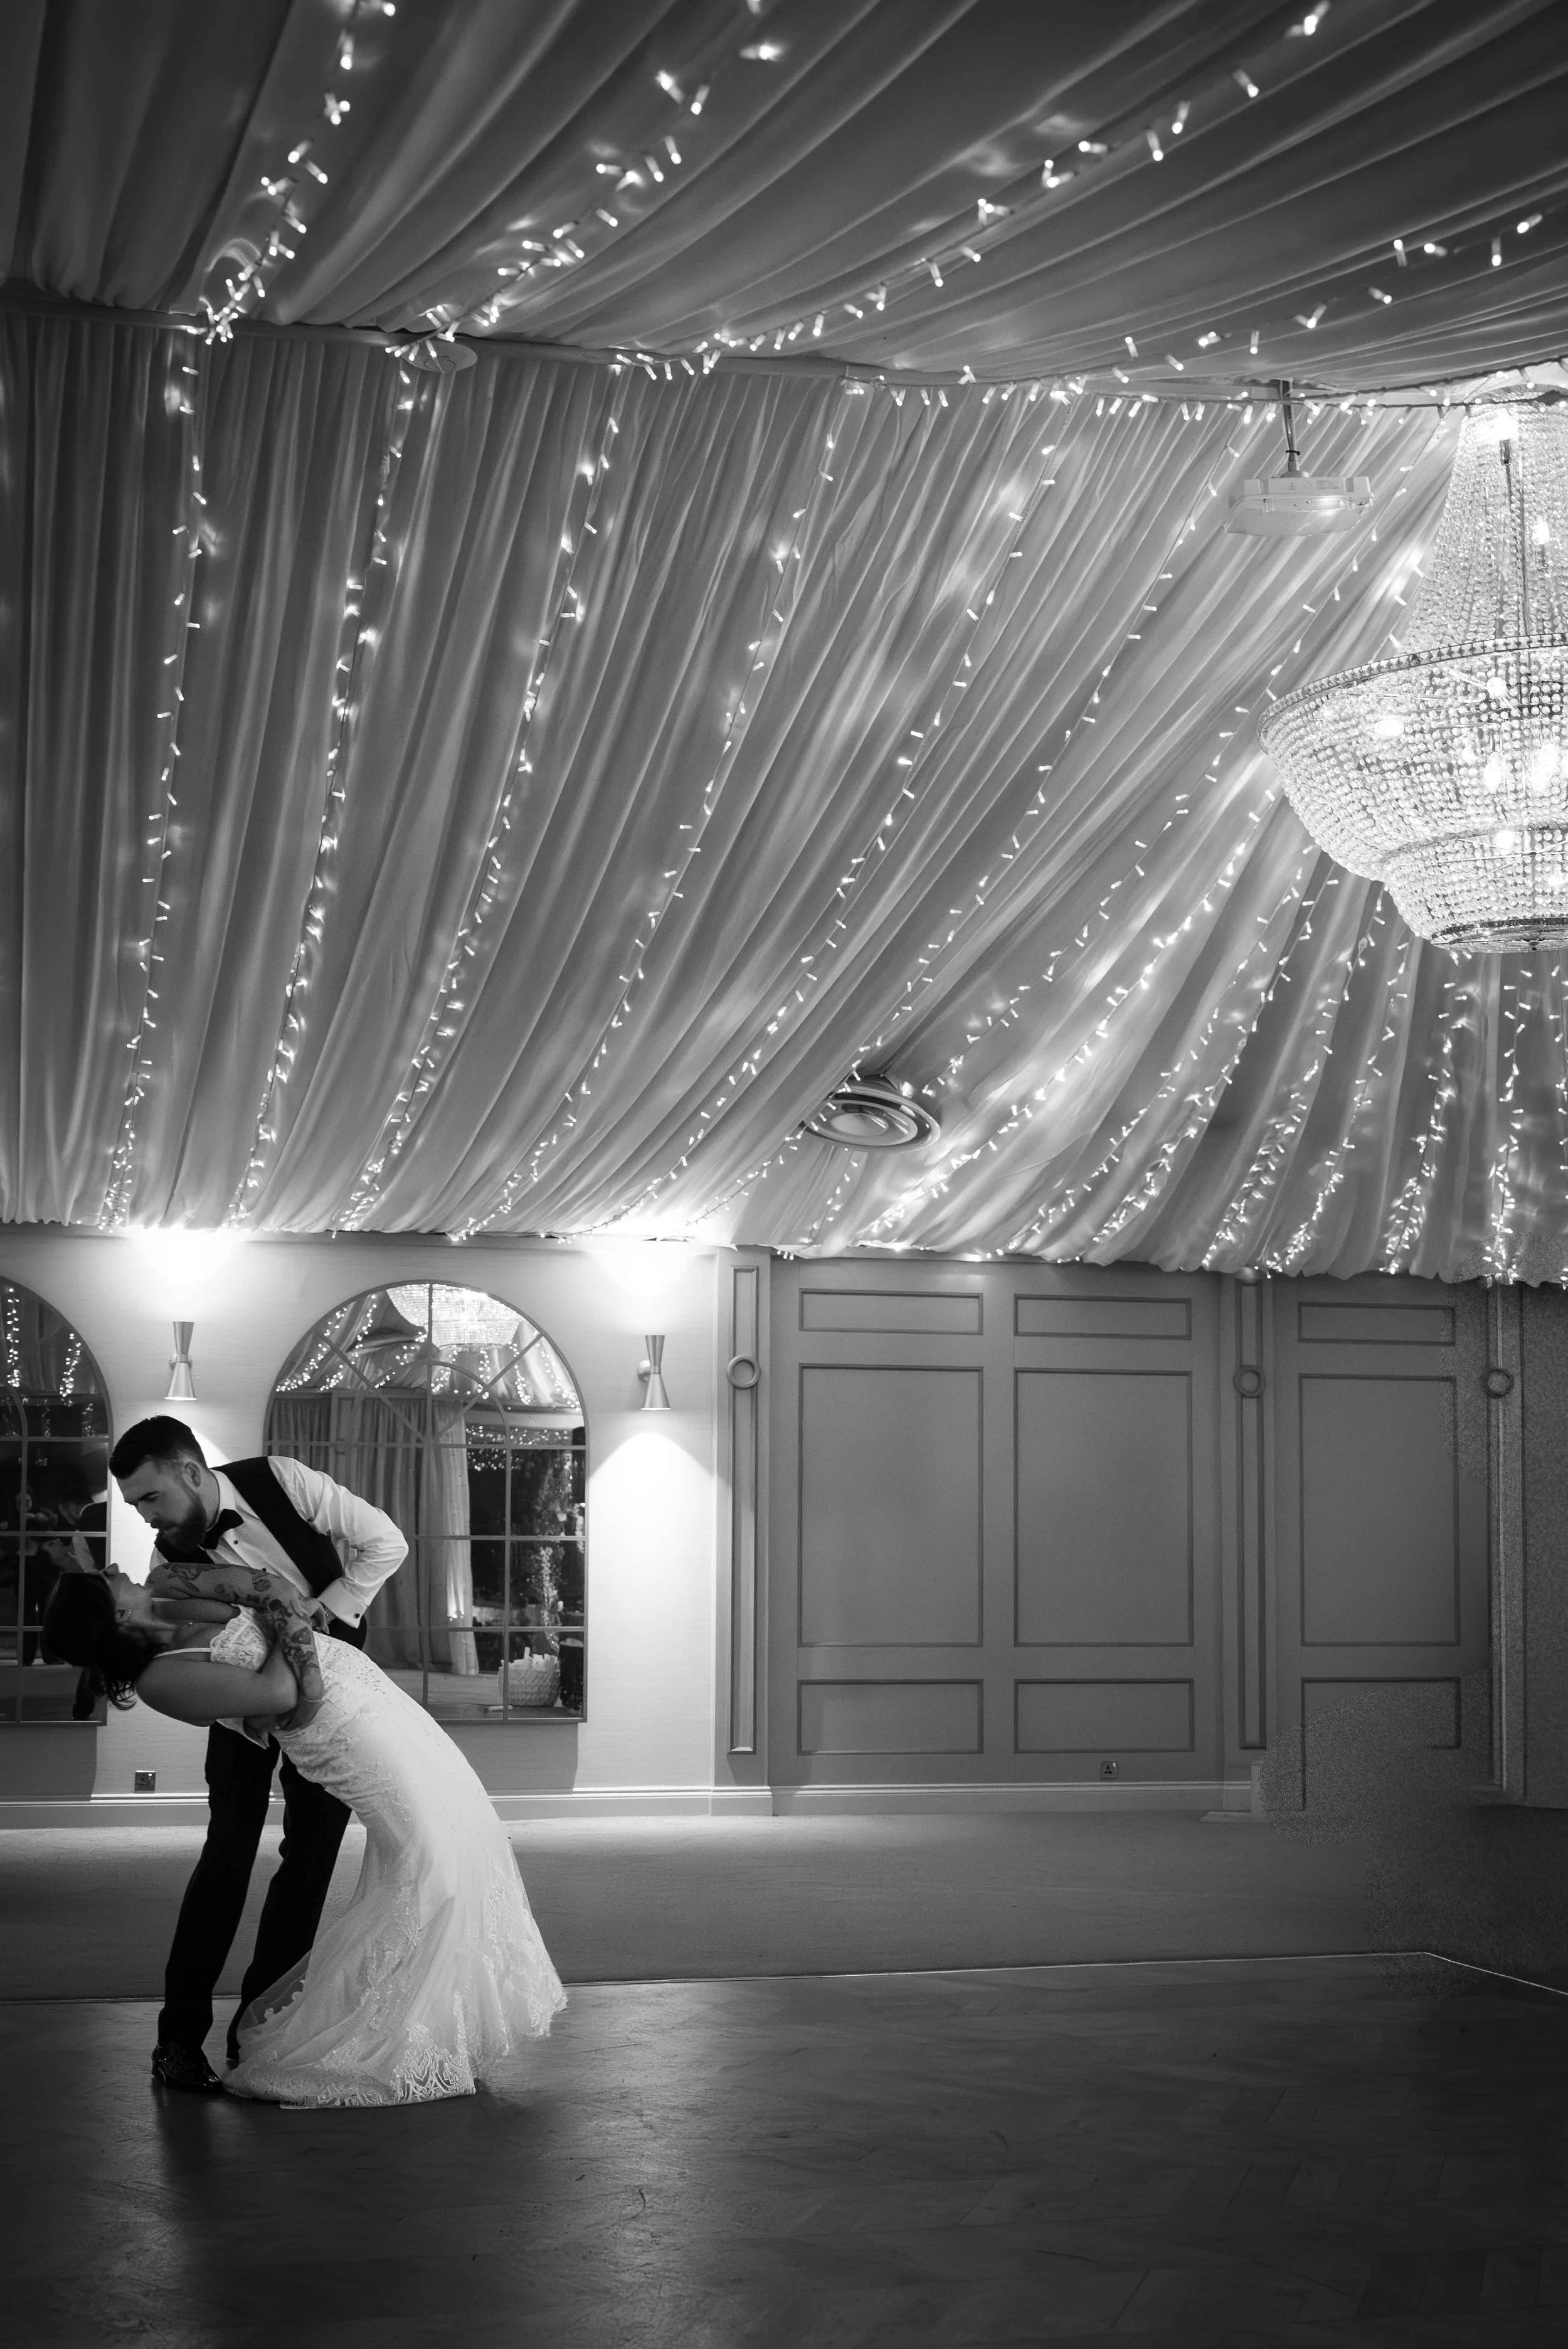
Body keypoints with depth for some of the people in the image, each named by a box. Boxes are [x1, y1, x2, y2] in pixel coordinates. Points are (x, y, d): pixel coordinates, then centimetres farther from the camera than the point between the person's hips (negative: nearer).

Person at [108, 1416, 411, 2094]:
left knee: (313, 1850, -2)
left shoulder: (282, 1482, -22)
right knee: (230, 1846, -11)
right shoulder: (172, 1562, -21)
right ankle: (180, 2035, -3)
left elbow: (384, 1543, -18)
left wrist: (320, 1613, -23)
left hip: (331, 1669, 1)